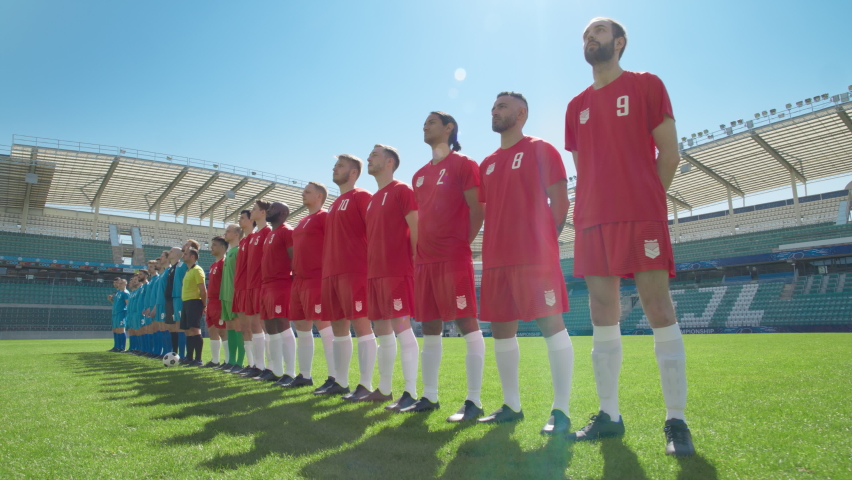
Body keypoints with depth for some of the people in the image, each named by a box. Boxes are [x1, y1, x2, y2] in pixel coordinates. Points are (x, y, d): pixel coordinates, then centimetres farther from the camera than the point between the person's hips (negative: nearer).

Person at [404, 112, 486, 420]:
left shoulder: (462, 164, 0)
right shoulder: (420, 174, 20)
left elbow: (477, 210, -6)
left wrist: (463, 243, -9)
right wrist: (420, 249, 11)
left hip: (454, 257, -8)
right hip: (425, 259, 8)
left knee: (467, 323, -7)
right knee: (429, 328, 10)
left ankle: (473, 401, -2)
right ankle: (429, 396, 20)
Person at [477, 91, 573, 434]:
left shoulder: (540, 150, 3)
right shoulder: (487, 163, 20)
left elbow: (559, 202, -2)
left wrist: (545, 240, -8)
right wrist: (493, 246, 10)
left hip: (535, 256, -7)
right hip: (496, 258, 7)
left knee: (551, 323, -6)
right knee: (501, 328, 8)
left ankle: (560, 410, 1)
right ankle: (511, 406, 20)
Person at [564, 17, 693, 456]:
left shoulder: (646, 85, 7)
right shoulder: (577, 106, 19)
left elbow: (669, 151, 2)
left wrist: (647, 201, -1)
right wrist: (596, 207, 8)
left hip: (642, 217, -4)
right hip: (593, 221, 5)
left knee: (659, 312, -6)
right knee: (602, 317, 4)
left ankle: (676, 420, 4)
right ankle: (609, 416, 13)